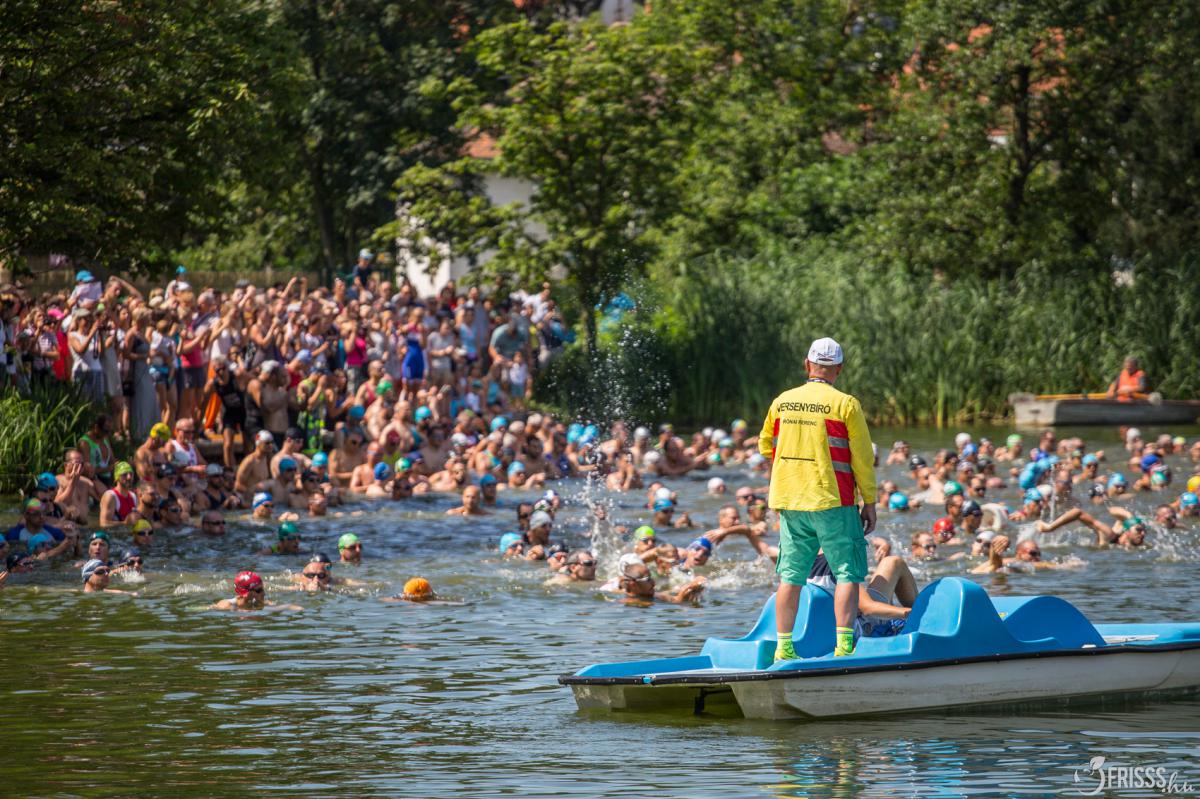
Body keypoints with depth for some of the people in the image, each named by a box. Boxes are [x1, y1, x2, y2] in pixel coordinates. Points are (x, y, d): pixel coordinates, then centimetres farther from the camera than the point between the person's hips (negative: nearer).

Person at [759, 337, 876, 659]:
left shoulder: (781, 402, 5)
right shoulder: (845, 404, -7)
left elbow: (766, 446, 18)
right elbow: (862, 459, -5)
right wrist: (869, 503, 2)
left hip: (789, 500, 5)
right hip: (831, 500, -5)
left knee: (791, 576, 9)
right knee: (848, 573, 1)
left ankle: (783, 647, 10)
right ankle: (843, 645, -9)